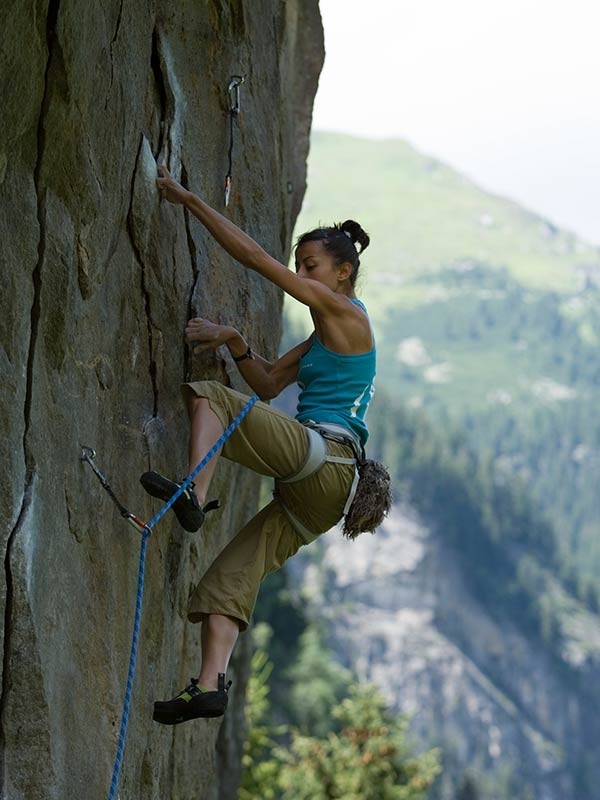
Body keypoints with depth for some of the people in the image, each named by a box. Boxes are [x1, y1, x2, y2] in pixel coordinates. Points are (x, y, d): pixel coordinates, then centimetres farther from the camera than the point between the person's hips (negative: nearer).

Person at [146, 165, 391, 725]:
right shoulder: (324, 336, 27)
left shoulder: (344, 311, 0)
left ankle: (193, 494, -34)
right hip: (320, 489, 9)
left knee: (206, 396, -13)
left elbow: (255, 258, -5)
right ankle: (210, 685, -12)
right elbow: (269, 384, 25)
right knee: (232, 575, 0)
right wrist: (234, 342, 8)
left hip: (322, 454, -9)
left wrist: (190, 201, -4)